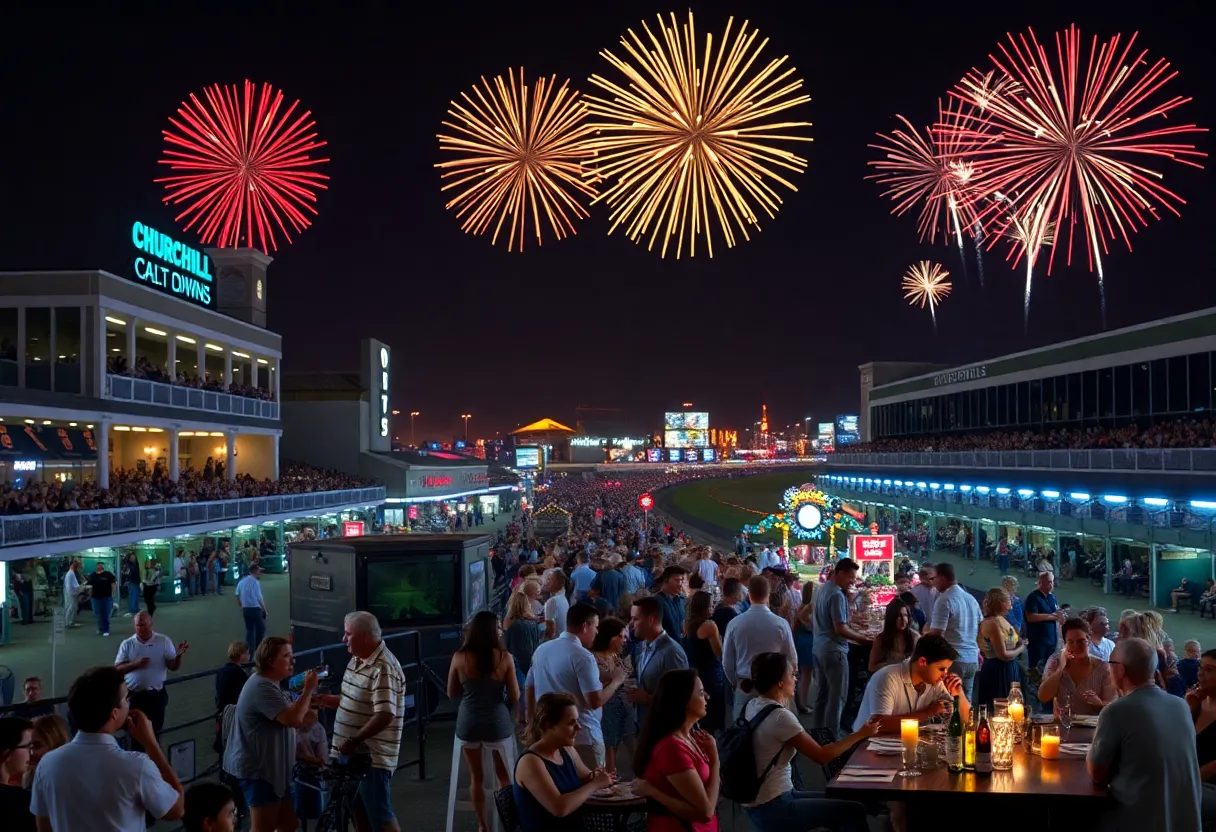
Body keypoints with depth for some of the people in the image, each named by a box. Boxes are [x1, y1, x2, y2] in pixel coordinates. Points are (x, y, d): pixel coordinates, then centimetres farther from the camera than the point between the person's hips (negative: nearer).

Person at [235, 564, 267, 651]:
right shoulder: (255, 582, -14)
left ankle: (250, 649, 13)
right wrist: (264, 610, -6)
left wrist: (241, 607, 20)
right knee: (261, 629, 6)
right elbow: (259, 598, -15)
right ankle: (258, 649, 6)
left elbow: (237, 595, 13)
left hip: (245, 609, 7)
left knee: (249, 630, 13)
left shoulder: (242, 581, 9)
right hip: (255, 609, -7)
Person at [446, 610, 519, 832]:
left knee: (476, 777, 15)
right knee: (504, 774, 20)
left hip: (469, 723, 1)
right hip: (498, 722, -1)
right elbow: (515, 696, -6)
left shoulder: (459, 658, -7)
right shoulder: (504, 658, -10)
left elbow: (452, 694, 4)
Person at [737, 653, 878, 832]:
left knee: (835, 804, 22)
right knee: (854, 811, -3)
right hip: (772, 809, -10)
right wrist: (860, 734, -7)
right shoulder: (780, 716, -22)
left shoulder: (752, 705, 3)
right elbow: (822, 756, -17)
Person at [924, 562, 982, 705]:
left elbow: (936, 634, -17)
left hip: (952, 659, -8)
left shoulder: (944, 600, -13)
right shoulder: (971, 599, 13)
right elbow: (981, 629, 22)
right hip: (972, 659, 8)